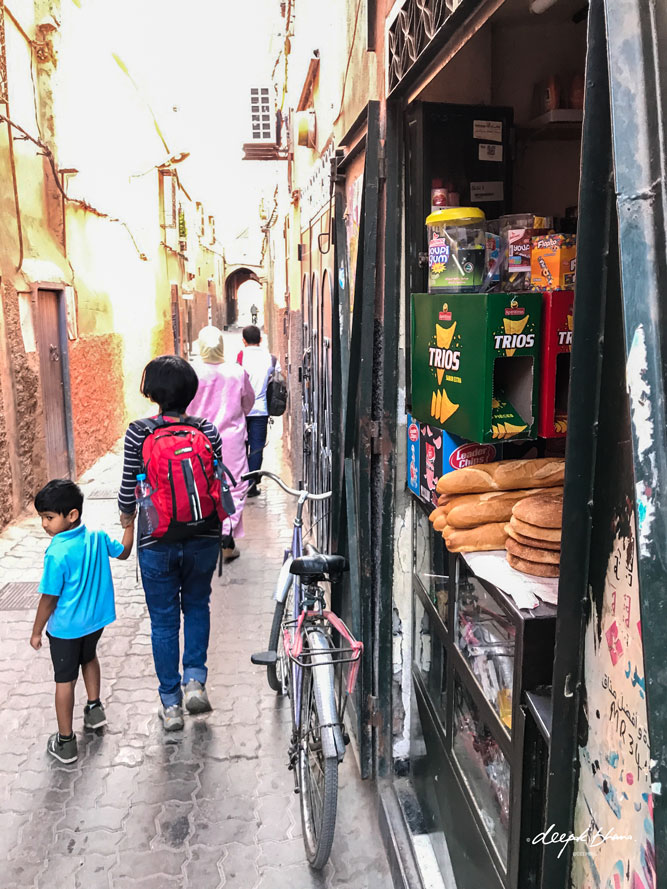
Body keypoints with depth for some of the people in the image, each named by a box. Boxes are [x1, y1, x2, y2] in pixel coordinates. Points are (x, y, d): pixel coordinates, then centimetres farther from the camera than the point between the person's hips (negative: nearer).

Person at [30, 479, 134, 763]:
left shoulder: (57, 554, -27)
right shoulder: (97, 537, -9)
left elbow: (49, 600, -19)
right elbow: (123, 552, 11)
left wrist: (36, 632, -5)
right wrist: (130, 523, 24)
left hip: (66, 629, -6)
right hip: (95, 621, 6)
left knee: (65, 680, 9)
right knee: (89, 658, 32)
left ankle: (65, 743, 20)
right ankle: (94, 708, 46)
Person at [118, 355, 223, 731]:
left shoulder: (138, 433, -10)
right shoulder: (208, 431, -6)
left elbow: (129, 487, -5)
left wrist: (127, 513, 18)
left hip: (156, 541, -1)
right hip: (203, 537, 1)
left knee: (164, 619, 13)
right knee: (197, 605, 25)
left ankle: (171, 703, 22)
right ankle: (195, 678, 15)